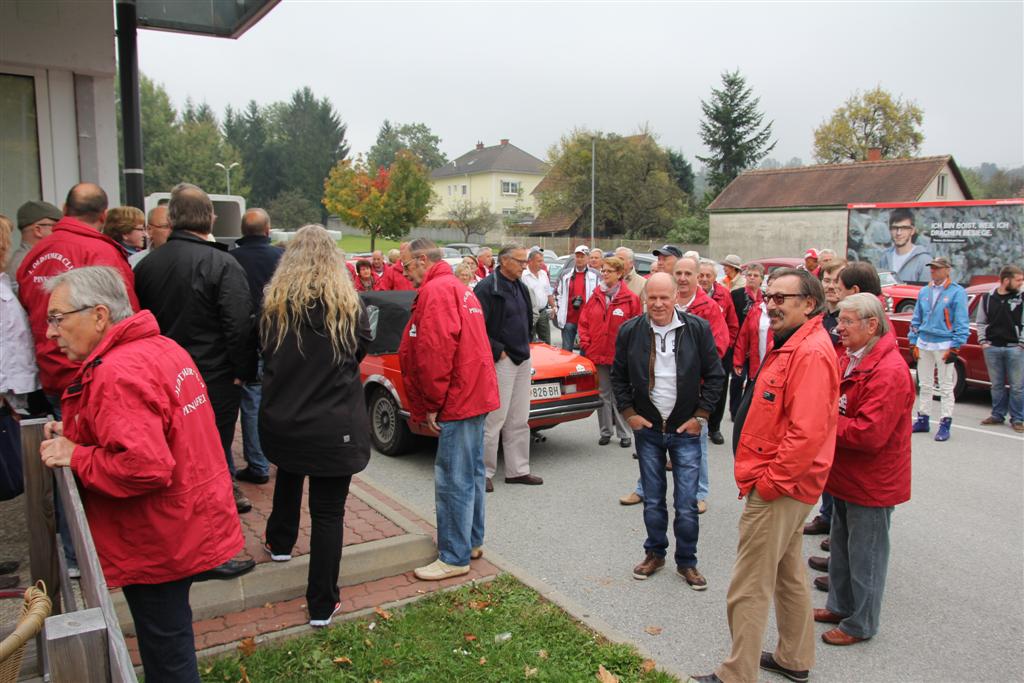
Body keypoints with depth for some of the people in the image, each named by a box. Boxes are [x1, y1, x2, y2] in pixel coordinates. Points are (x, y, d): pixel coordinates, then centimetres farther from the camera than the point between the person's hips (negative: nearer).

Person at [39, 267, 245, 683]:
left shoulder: (116, 374, -25)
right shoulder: (161, 348, 6)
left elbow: (146, 467, -33)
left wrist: (75, 456, -19)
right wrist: (77, 433, 5)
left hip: (157, 544, -9)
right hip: (193, 521, 9)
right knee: (171, 639, 25)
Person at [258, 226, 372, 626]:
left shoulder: (273, 301, -4)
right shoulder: (347, 302, -10)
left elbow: (264, 353, 9)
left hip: (281, 419, 3)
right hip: (334, 424, -3)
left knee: (289, 478, 32)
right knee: (328, 511, 3)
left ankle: (280, 543, 54)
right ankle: (322, 605, 8)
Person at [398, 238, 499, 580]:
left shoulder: (435, 291, -14)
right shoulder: (459, 289, 19)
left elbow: (435, 352, -22)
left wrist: (431, 404, -15)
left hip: (457, 399, -11)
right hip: (475, 395, 11)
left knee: (453, 480, -4)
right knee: (470, 472, 18)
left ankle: (454, 558, 4)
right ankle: (472, 541, 31)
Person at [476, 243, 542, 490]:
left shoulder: (520, 287, 14)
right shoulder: (487, 288, -13)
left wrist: (525, 348, 16)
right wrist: (497, 351, -16)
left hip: (522, 360, 9)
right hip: (500, 361, -9)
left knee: (519, 421, 14)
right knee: (494, 419, -3)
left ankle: (518, 470, 23)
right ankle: (484, 472, 9)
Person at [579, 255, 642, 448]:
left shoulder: (631, 299, -6)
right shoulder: (595, 297, 6)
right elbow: (584, 322, 9)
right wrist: (586, 345, 0)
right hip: (598, 355, 4)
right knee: (603, 395, 12)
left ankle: (624, 434, 14)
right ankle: (605, 432, 21)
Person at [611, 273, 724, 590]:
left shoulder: (698, 328, -8)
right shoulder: (630, 331, -4)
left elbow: (715, 375, -1)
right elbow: (618, 376, 7)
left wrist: (701, 415, -4)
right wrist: (628, 413, -1)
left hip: (686, 430, -1)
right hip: (647, 428, 2)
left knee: (686, 504, 2)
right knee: (653, 500, 12)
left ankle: (686, 561, 21)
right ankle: (655, 553, 31)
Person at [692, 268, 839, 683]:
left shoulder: (812, 353, -21)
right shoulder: (791, 345, 13)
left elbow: (807, 431, -28)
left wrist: (770, 480, -20)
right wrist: (764, 474, 13)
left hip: (778, 490, -11)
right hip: (787, 485, 11)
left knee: (749, 590, -1)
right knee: (788, 573, 23)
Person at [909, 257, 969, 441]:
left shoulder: (957, 292, -6)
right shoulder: (924, 291, 11)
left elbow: (962, 323, -8)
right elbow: (916, 319, 15)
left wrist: (954, 348, -11)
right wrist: (913, 343, 9)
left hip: (944, 345, -5)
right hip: (924, 344, 5)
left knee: (946, 387, 1)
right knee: (925, 385, 13)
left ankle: (945, 424, 6)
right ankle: (923, 419, 22)